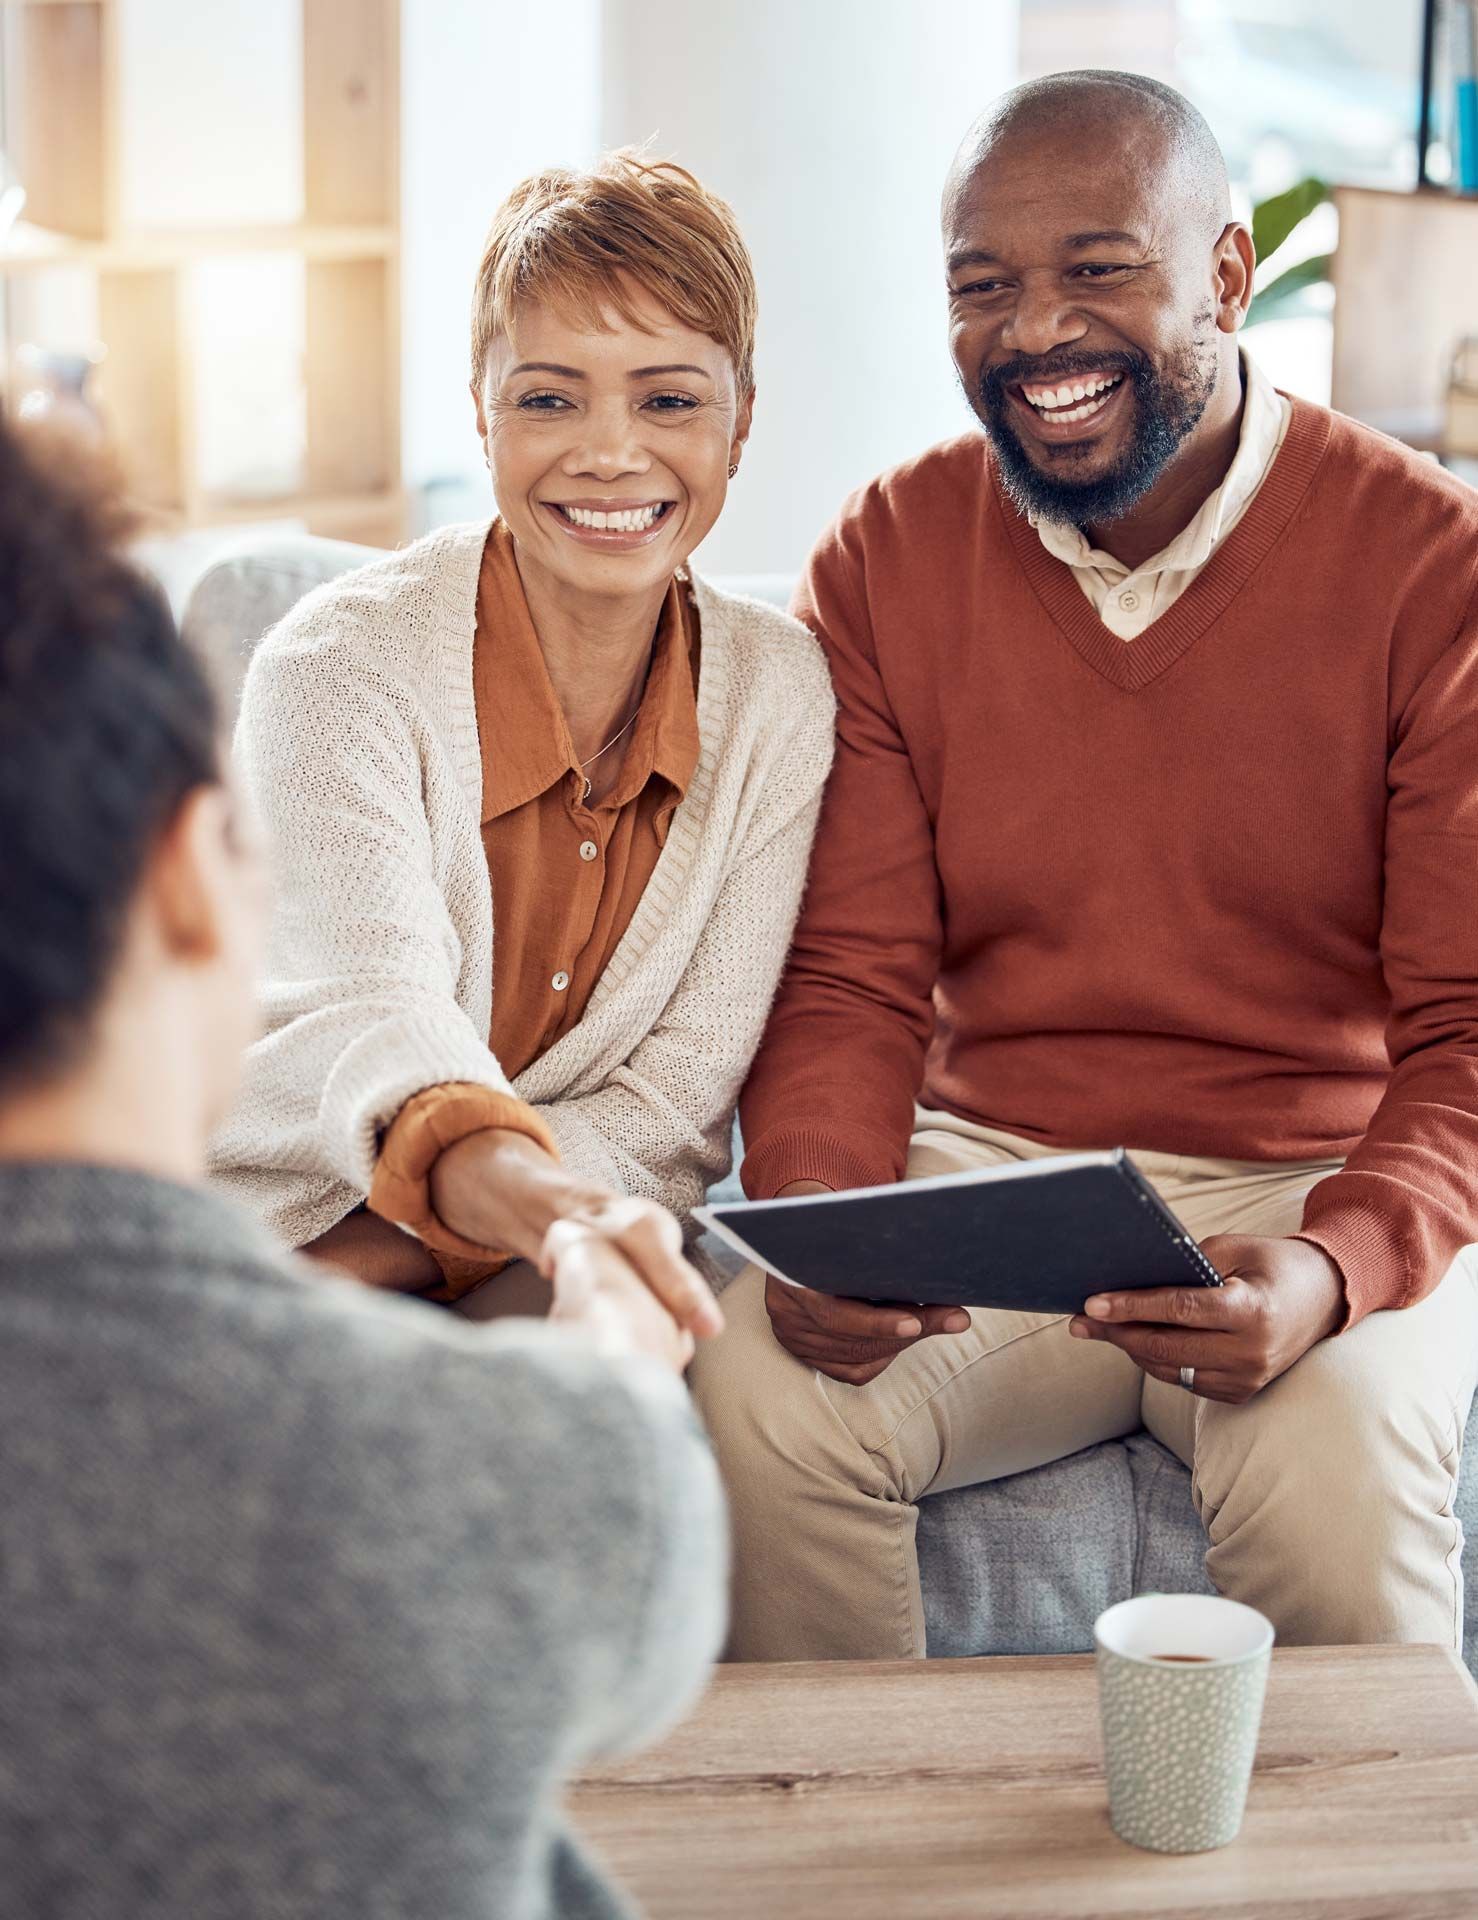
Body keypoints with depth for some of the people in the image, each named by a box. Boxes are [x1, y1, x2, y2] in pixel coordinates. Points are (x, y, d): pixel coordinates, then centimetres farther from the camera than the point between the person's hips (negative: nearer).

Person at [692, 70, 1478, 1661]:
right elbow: (853, 985, 1)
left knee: (1333, 1466, -32)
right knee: (753, 1395, -26)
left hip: (1314, 1186, -2)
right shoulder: (886, 561, 4)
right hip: (985, 1167, 2)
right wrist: (820, 1228, -20)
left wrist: (1334, 1268, -27)